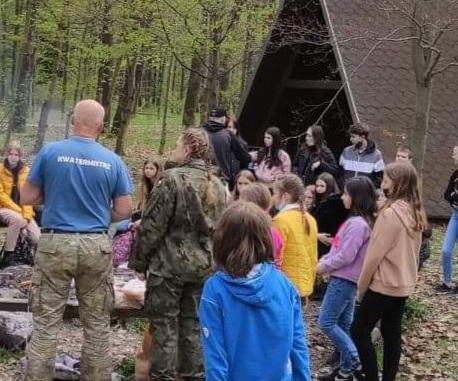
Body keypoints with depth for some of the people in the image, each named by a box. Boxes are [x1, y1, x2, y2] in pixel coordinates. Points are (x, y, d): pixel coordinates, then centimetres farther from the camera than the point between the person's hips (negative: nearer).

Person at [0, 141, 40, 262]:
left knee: (37, 238, -19)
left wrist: (26, 215, -14)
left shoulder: (26, 171, 3)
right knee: (17, 219, -38)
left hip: (21, 211, 3)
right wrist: (18, 210, -19)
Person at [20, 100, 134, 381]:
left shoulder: (50, 152, -4)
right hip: (97, 247, 1)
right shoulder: (113, 161, 0)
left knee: (46, 321, 5)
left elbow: (27, 198, 1)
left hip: (56, 243, -1)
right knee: (97, 324, 11)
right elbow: (124, 211, 2)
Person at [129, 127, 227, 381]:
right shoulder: (217, 185, 8)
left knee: (165, 326, 2)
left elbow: (152, 225, -11)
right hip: (203, 265, 6)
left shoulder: (173, 178, -12)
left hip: (169, 263, -6)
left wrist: (139, 261, -4)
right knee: (193, 326, 13)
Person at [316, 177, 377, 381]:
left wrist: (324, 266, -10)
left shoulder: (357, 223, -20)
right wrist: (323, 259, 6)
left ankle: (353, 363, -1)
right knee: (344, 324, 12)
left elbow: (346, 256, -22)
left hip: (344, 279, -10)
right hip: (345, 278, 10)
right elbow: (339, 248, 18)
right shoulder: (356, 220, 12)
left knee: (326, 322, -5)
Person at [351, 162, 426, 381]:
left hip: (384, 284, -8)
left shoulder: (390, 213, -21)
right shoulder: (415, 213, 5)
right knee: (392, 334, 13)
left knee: (359, 330, 2)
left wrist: (362, 286, -8)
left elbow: (375, 255, -18)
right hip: (404, 284, 8)